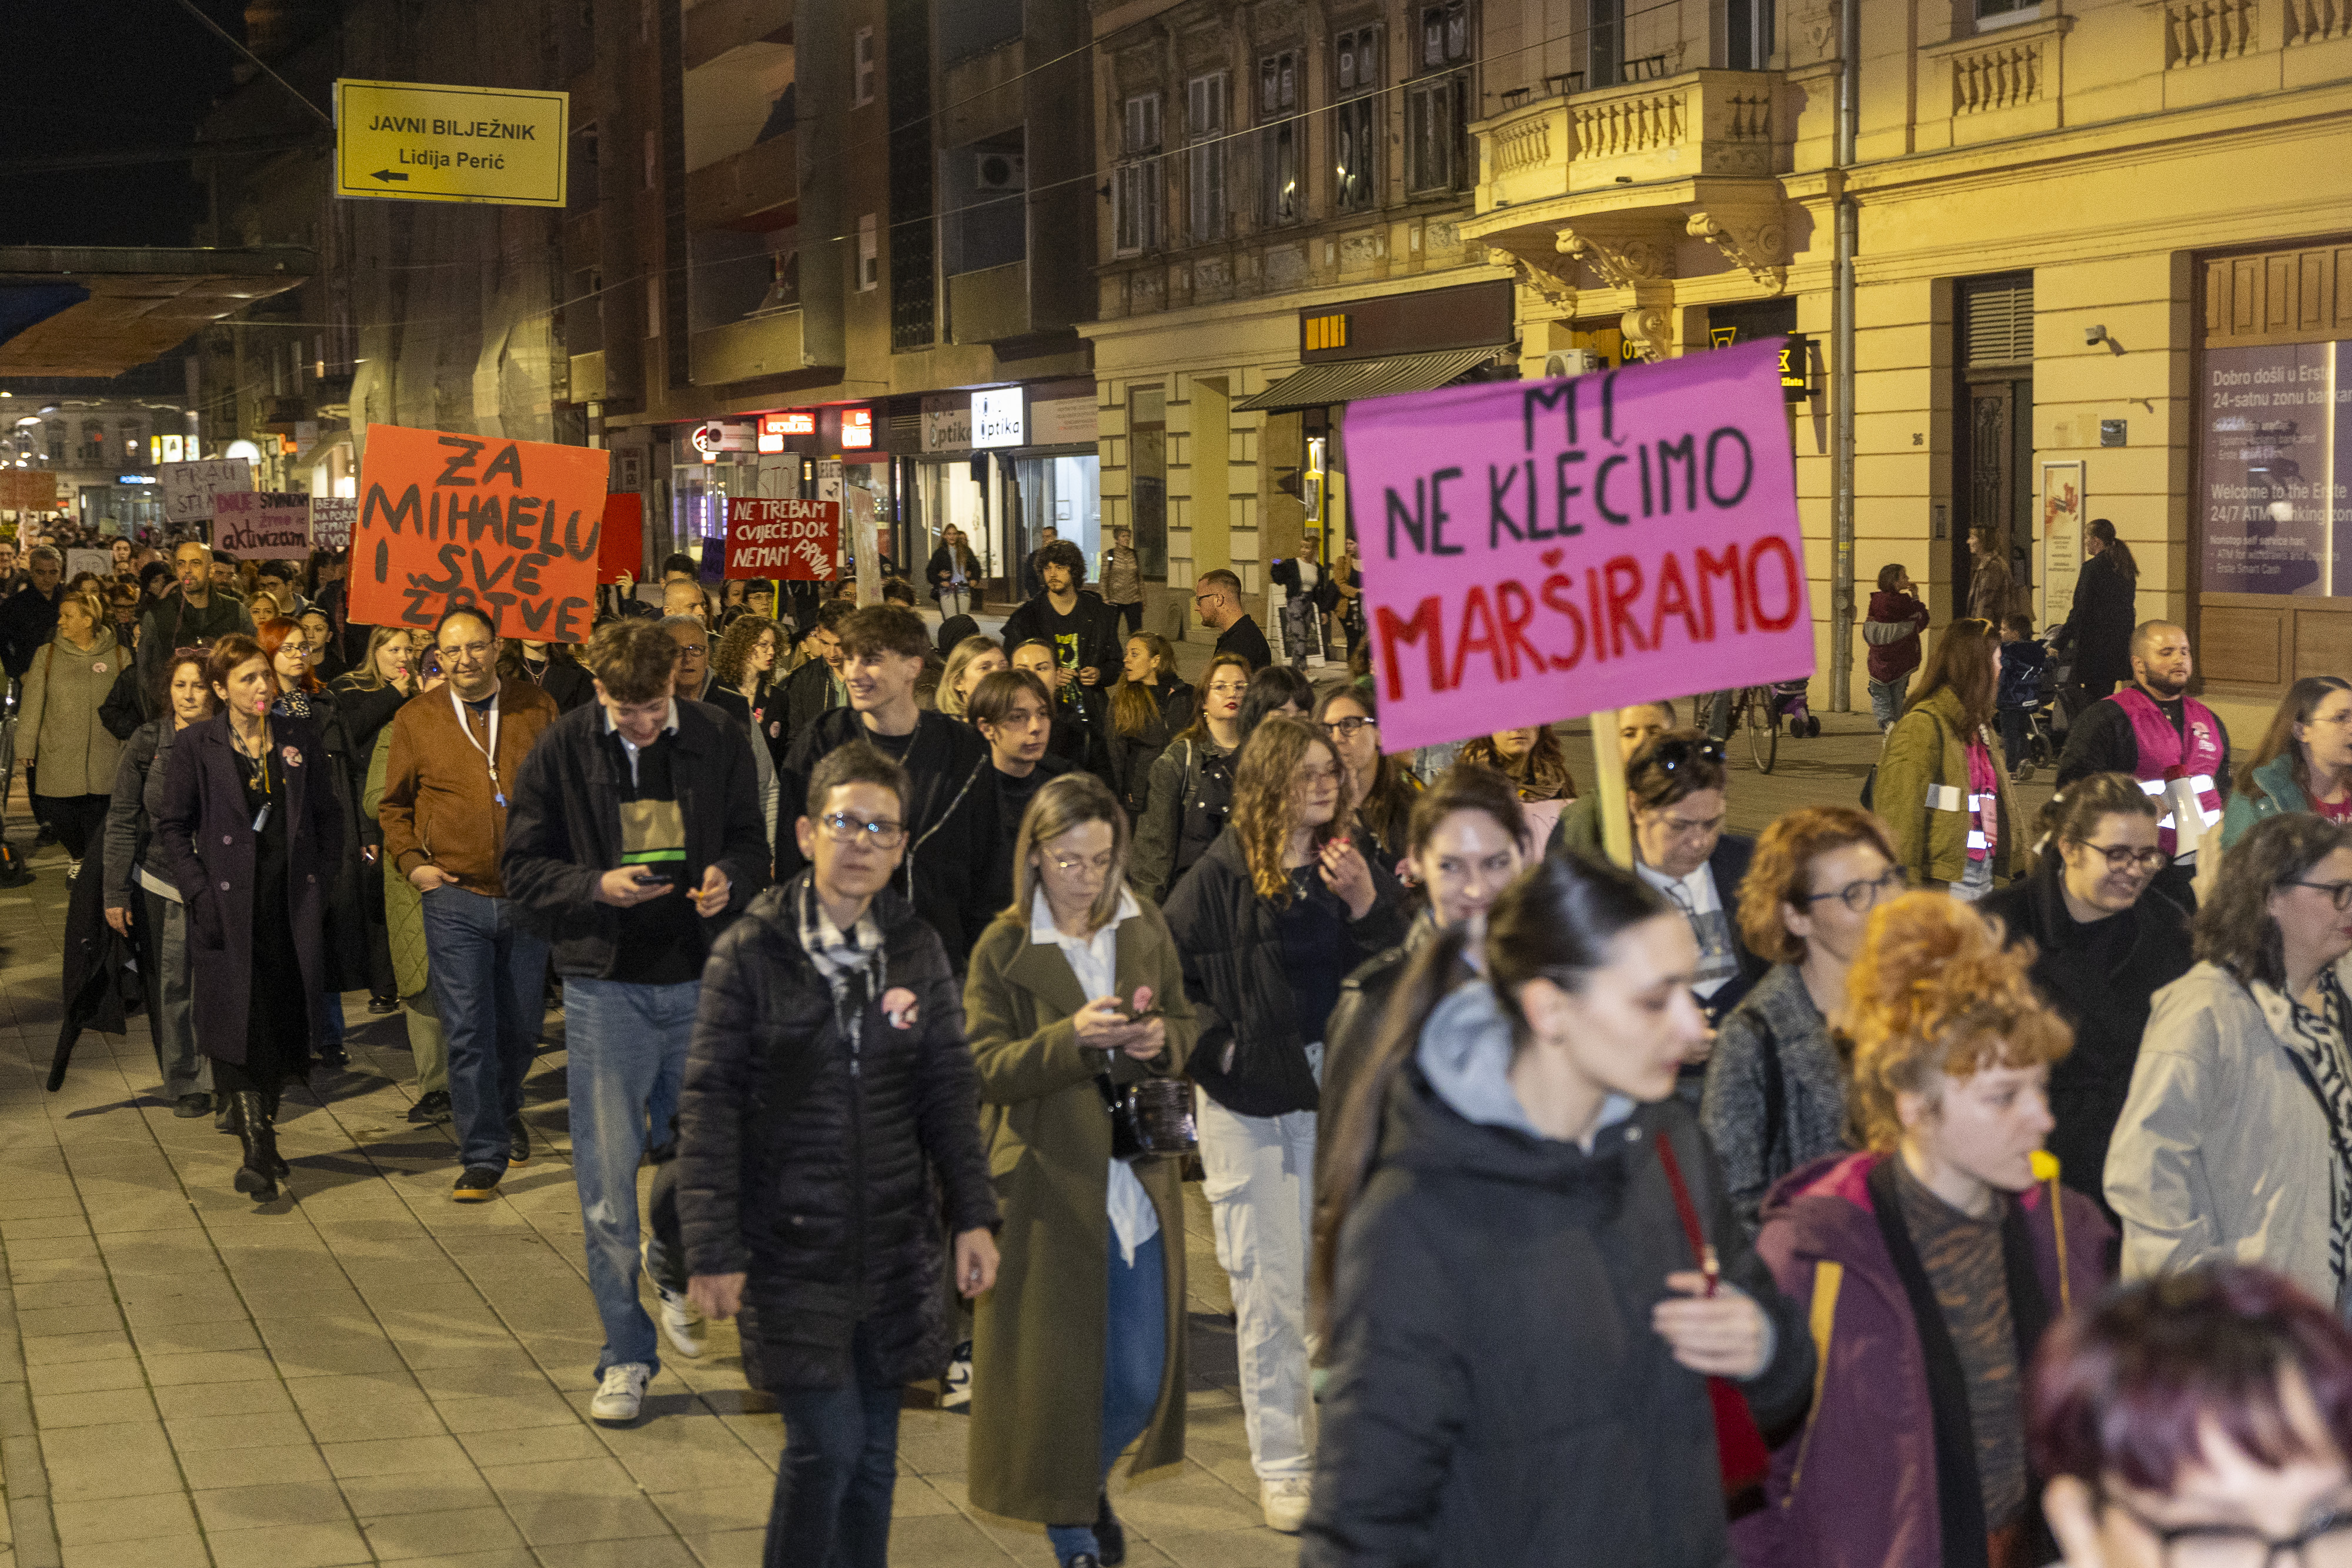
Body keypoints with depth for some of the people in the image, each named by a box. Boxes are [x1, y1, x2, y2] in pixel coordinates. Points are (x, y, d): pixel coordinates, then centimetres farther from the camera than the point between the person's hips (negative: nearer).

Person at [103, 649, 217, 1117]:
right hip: (159, 884, 1)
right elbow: (122, 820, 2)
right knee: (170, 986, 5)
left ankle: (221, 1078, 5)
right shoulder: (148, 741, -1)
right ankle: (182, 1083, 18)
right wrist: (116, 893, -1)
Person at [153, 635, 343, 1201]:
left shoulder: (300, 739, 9)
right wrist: (200, 891, -7)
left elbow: (326, 815, 15)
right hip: (232, 907, -3)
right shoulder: (197, 746, 0)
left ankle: (265, 1138, 21)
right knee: (243, 1025, -8)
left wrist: (323, 879, 5)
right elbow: (172, 826, 1)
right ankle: (257, 1154, -8)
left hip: (293, 905, 3)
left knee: (284, 1023, 5)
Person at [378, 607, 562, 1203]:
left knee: (520, 1026, 13)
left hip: (528, 898, 1)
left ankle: (506, 1112, 41)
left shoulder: (537, 708, 3)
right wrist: (412, 862, -1)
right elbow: (394, 805, 13)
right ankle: (483, 1158, 1)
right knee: (468, 1031, -6)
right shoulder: (416, 721, 3)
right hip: (455, 899, -1)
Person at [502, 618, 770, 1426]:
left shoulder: (720, 743, 0)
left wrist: (729, 880, -13)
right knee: (608, 1181, -1)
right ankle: (626, 1353, 9)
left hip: (700, 979, 2)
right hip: (606, 986, -1)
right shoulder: (562, 750, -4)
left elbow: (751, 844, 10)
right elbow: (521, 868, -1)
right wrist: (597, 887, -19)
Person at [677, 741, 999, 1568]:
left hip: (894, 1242, 4)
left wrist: (972, 1216, 1)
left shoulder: (917, 950, 4)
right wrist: (712, 1250, -11)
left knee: (873, 1449, 11)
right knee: (827, 1442, -8)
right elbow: (709, 1106, -8)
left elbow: (948, 1093, 8)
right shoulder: (750, 952, -7)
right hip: (791, 1243, -4)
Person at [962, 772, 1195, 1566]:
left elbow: (1188, 1028, 13)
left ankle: (1089, 1481, 35)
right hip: (1048, 1184, -3)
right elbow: (989, 1069, -11)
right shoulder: (1001, 949, -6)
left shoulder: (1146, 932, 6)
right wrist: (1073, 1038, -25)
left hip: (1138, 1181, 4)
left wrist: (1161, 1040, -10)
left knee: (1142, 1375, 6)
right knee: (1056, 1366, 4)